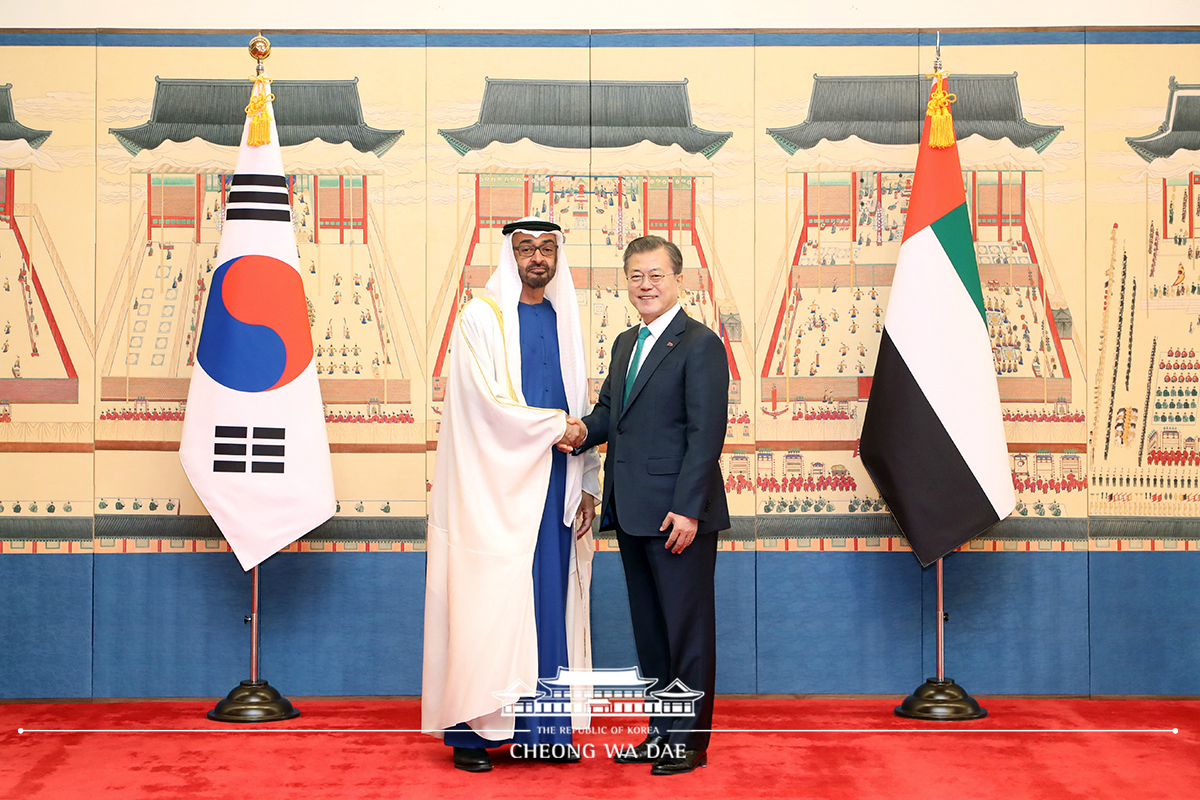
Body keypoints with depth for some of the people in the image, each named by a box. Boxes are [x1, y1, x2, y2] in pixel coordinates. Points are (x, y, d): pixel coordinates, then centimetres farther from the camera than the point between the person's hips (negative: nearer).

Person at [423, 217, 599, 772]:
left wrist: (587, 486, 10)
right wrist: (556, 427, -8)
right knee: (487, 604, -5)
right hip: (497, 485, -5)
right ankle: (472, 730, 4)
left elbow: (579, 410, 16)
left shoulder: (564, 321, 15)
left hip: (554, 486, 6)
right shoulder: (481, 318, -3)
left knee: (550, 602, 6)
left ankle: (542, 728, 13)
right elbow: (488, 402, -12)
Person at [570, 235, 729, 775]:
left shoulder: (700, 345, -9)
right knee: (649, 627, 14)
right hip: (632, 513, 8)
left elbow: (706, 434, -14)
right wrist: (581, 432, -3)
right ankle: (661, 732, 25)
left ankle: (689, 741, 11)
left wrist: (688, 509, -20)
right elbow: (608, 411, 20)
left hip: (678, 514, -8)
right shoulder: (625, 344, 16)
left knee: (687, 628, 1)